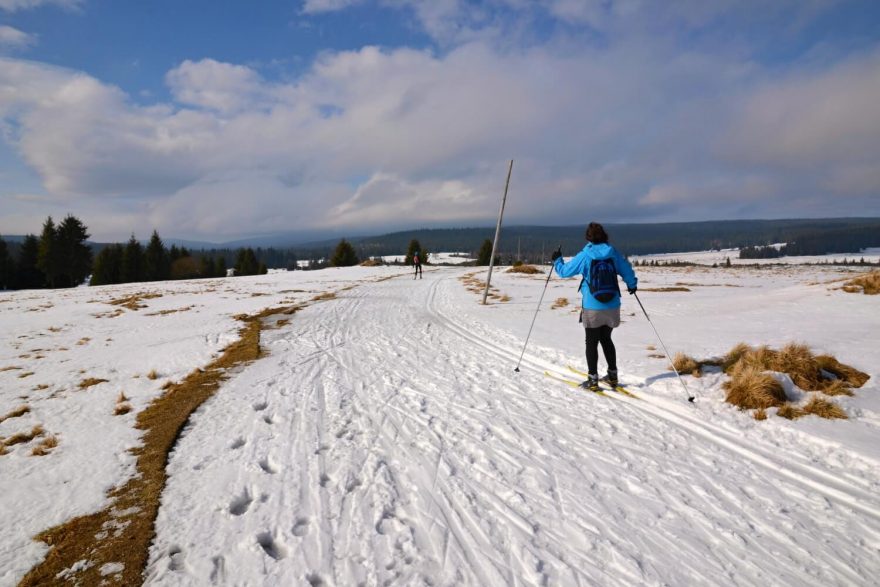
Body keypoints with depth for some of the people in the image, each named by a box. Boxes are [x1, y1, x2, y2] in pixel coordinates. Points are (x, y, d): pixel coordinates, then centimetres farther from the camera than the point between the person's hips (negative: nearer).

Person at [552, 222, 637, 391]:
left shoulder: (584, 256, -10)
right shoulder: (613, 253, -1)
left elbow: (564, 271, -1)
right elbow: (627, 271, 9)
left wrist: (557, 260, 19)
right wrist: (632, 285, 30)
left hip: (592, 308, -4)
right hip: (612, 307, 4)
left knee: (592, 343, 5)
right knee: (606, 339, 19)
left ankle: (593, 380, 6)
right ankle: (612, 376, 25)